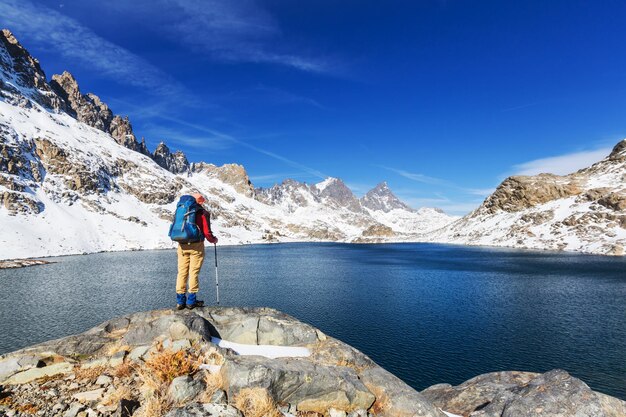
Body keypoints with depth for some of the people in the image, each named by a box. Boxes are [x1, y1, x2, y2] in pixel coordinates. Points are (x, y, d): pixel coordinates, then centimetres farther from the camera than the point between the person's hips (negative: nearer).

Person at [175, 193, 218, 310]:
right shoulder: (202, 213, -7)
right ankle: (191, 300, 7)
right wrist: (213, 240, 9)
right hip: (196, 246, -4)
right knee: (193, 272, 2)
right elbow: (207, 232, -10)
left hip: (182, 246, 4)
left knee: (182, 272, 8)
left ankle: (180, 300, 11)